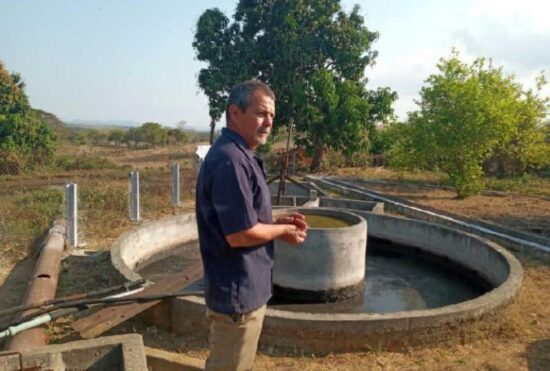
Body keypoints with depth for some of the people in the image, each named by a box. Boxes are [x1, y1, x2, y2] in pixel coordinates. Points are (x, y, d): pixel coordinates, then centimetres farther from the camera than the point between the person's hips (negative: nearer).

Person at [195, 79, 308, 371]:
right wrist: (283, 231, -11)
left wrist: (278, 222, 4)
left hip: (244, 287, 10)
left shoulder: (240, 156, 10)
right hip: (238, 291, -10)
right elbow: (240, 234, -27)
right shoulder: (230, 160, -25)